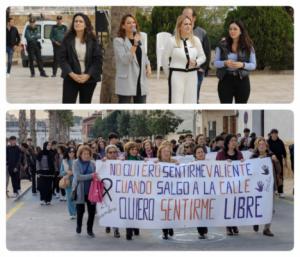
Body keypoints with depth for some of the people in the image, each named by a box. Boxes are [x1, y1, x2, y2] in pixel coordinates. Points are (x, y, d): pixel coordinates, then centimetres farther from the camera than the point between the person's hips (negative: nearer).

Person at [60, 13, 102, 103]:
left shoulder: (93, 40, 0)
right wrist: (71, 74, -15)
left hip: (89, 79, 1)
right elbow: (62, 58, -3)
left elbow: (98, 59, -4)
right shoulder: (67, 39, 1)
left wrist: (88, 75, -14)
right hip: (71, 78, -1)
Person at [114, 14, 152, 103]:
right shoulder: (118, 41, -7)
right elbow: (125, 59, -17)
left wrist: (148, 66, 3)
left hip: (141, 80, 6)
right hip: (126, 81, -6)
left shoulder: (140, 39, 13)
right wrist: (135, 44, -23)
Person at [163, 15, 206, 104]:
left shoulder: (196, 40, 3)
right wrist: (169, 74, 6)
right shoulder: (172, 41, -7)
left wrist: (196, 62, -9)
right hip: (176, 74, -4)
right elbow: (165, 59, 0)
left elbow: (202, 56, 12)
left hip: (192, 75, 4)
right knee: (176, 103, -4)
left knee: (191, 102, 8)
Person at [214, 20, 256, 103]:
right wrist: (225, 63, -16)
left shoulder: (248, 46, 2)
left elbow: (253, 65, 2)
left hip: (242, 80, 0)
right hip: (225, 80, 0)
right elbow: (216, 63, 5)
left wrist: (242, 64, -17)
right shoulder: (222, 45, 3)